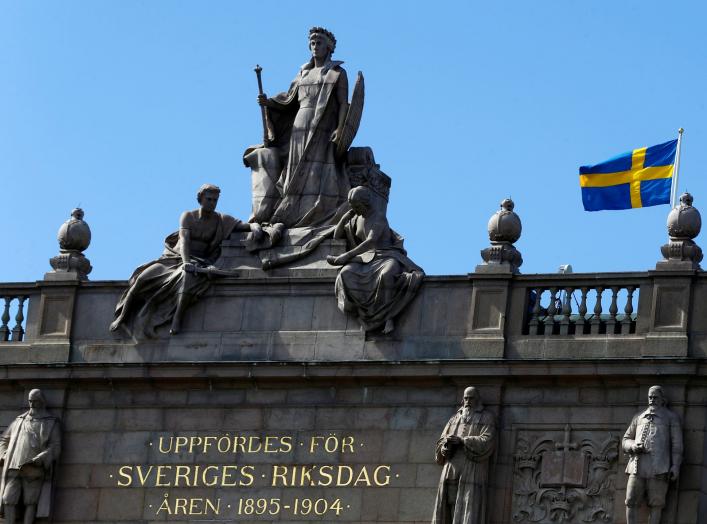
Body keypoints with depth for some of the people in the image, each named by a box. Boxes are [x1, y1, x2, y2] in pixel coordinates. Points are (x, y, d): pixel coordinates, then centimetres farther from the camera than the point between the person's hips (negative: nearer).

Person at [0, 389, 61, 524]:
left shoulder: (51, 423, 9)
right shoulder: (20, 420, 22)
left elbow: (55, 447, -1)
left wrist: (35, 462, -13)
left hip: (33, 471, -3)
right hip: (13, 468, 3)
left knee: (30, 502, -7)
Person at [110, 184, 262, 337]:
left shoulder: (222, 220, 5)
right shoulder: (188, 216, 1)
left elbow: (247, 225, 1)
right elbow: (184, 240, -14)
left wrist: (254, 227, -25)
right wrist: (186, 261, -32)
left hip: (198, 261, -1)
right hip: (174, 257, 1)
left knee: (189, 276, -40)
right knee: (144, 277, -21)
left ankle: (177, 319, -40)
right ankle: (123, 315, -6)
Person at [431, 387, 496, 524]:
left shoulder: (486, 418, 7)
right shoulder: (455, 419, 21)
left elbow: (487, 442, -7)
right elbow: (441, 443, 16)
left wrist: (461, 440, -15)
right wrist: (446, 445, -10)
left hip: (472, 470, -5)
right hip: (451, 470, 5)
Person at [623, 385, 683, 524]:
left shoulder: (671, 417, 13)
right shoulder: (638, 417, 23)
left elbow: (677, 443, 6)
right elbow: (625, 441, 22)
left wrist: (676, 466, -6)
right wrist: (633, 446, -2)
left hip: (658, 468, -3)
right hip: (638, 466, 3)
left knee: (656, 505, -7)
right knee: (631, 502, -6)